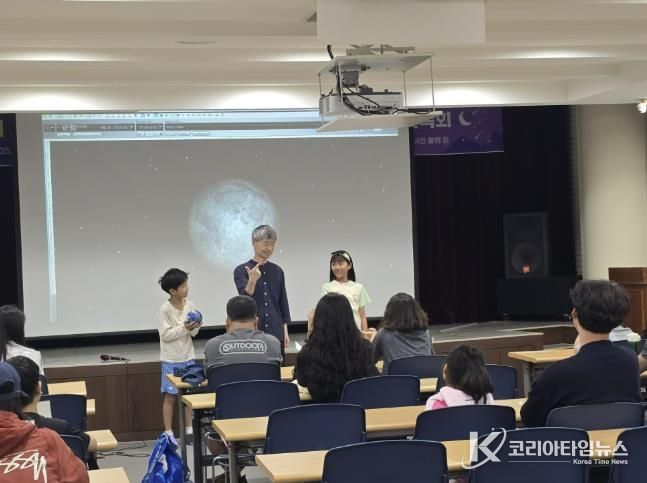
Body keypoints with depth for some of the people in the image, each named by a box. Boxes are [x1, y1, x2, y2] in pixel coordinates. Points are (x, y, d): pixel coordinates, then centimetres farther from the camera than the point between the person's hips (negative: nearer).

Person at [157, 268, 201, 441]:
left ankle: (190, 430, 19)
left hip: (188, 358, 5)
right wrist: (184, 328, -22)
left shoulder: (190, 305, 2)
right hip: (171, 360, -5)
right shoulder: (164, 310, -12)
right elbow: (165, 335, -16)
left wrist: (194, 327, -15)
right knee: (170, 396, 2)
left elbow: (193, 334, 6)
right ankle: (168, 433, 10)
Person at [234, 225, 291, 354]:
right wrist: (252, 280, -35)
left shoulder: (277, 271, 8)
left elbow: (283, 303, 13)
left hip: (276, 333, 4)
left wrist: (285, 331, 9)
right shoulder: (241, 270, -4)